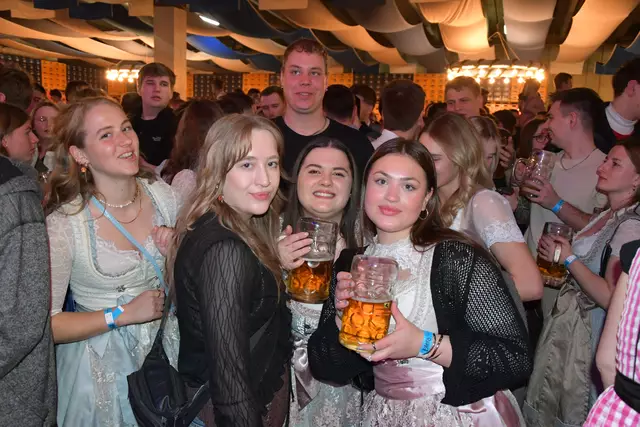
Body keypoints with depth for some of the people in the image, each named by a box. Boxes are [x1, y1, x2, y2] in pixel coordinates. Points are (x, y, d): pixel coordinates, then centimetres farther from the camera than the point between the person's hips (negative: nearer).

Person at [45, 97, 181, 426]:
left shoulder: (162, 195, -8)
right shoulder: (62, 224, -20)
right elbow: (46, 324, -18)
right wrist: (123, 314, -20)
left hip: (167, 350, 4)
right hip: (104, 370, -4)